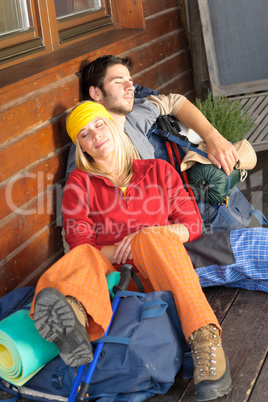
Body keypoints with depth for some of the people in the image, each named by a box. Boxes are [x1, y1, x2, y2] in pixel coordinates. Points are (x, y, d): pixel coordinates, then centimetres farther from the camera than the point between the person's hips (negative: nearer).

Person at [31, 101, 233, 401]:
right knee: (82, 258, -31)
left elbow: (192, 225, 12)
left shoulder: (158, 170, 17)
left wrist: (149, 237, -7)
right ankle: (72, 315, -67)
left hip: (162, 272, 0)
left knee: (151, 237, -34)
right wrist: (119, 251, -13)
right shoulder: (80, 182, 16)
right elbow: (79, 242, 4)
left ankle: (205, 340, -50)